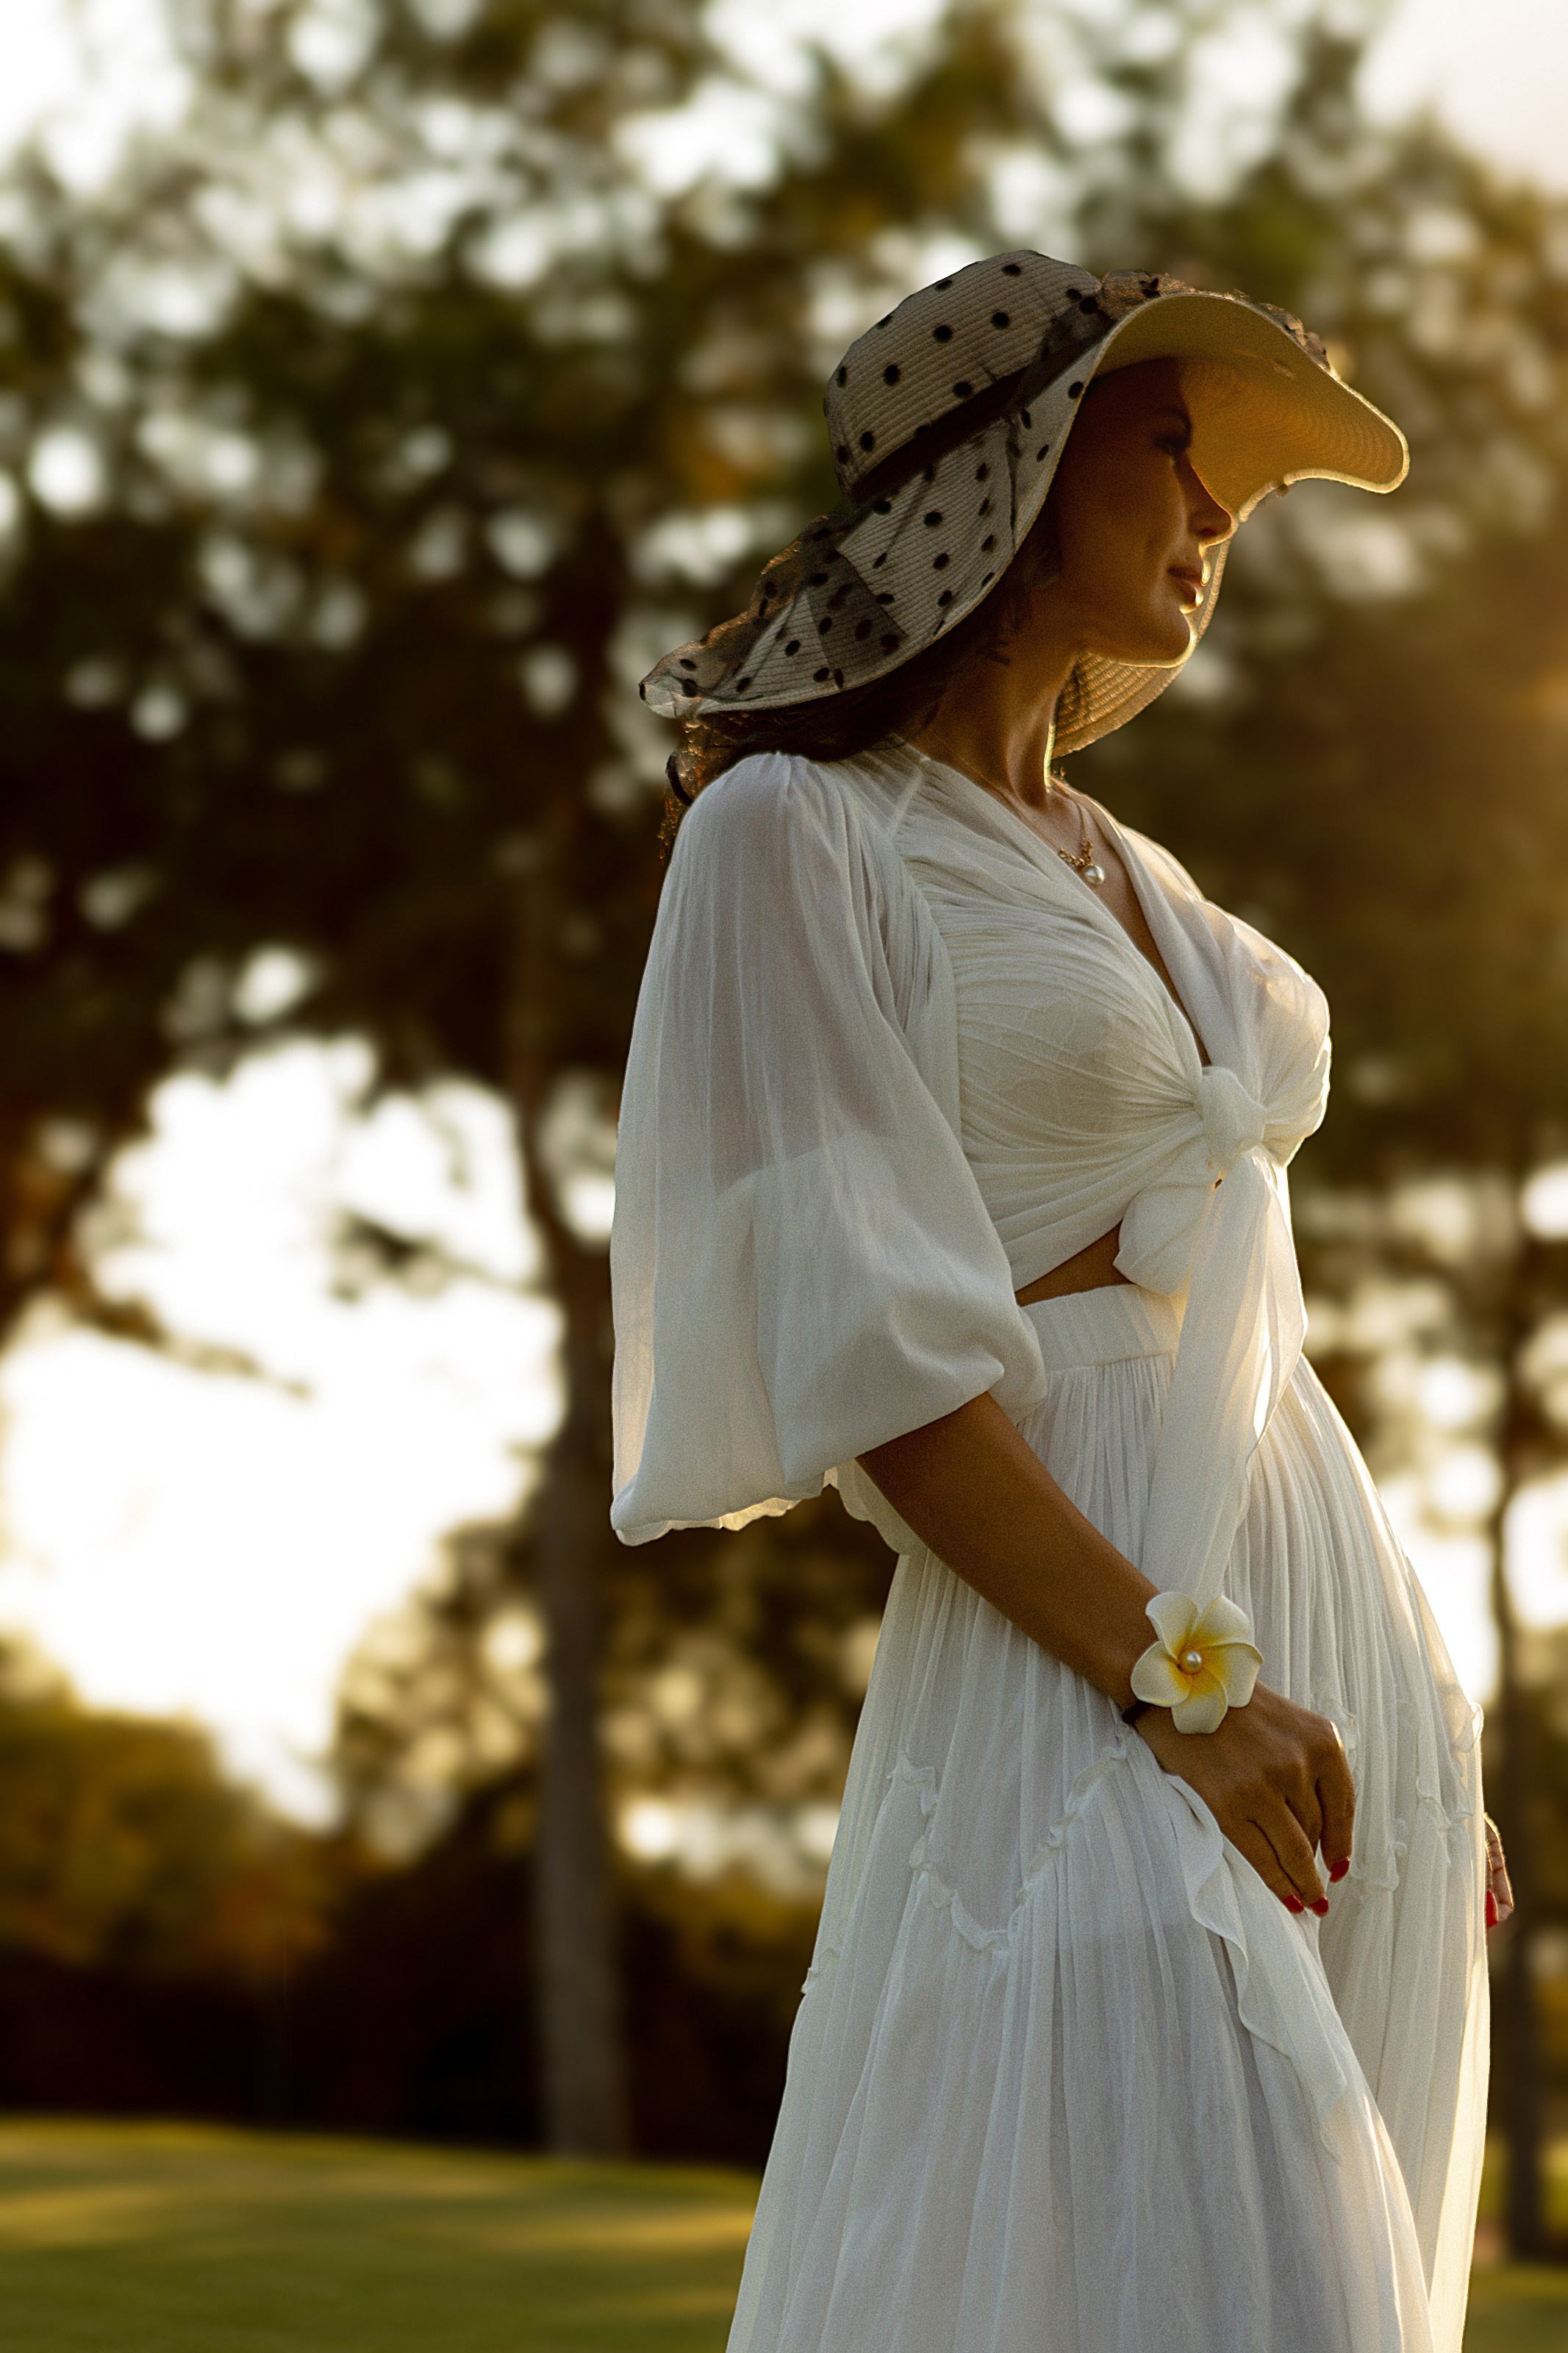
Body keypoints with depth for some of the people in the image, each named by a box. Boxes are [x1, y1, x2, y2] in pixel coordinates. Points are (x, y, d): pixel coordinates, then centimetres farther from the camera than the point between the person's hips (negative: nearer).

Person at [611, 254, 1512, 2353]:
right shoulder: (796, 838, -2)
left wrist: (1425, 1716, 16)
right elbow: (858, 1339, -11)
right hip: (1073, 1690, -7)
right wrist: (1171, 1666, -19)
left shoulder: (1134, 879, 21)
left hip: (1346, 1647, 8)